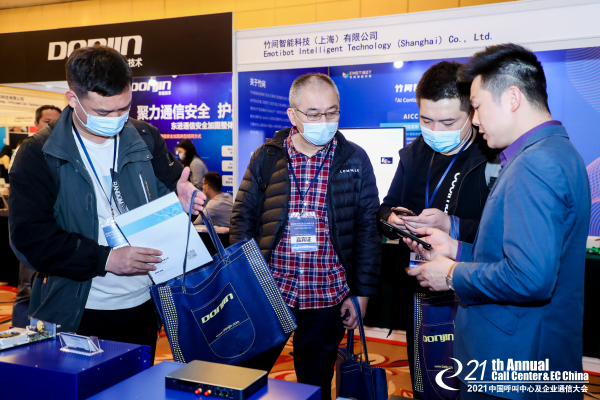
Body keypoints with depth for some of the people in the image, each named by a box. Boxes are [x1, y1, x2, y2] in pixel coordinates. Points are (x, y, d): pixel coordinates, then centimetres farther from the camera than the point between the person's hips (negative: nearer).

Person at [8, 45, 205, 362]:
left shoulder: (146, 140, 2)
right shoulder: (39, 155, -7)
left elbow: (171, 188, 12)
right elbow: (29, 236, -13)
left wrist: (182, 199, -13)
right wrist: (105, 259, -23)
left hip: (144, 307, 3)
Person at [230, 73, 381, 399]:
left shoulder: (355, 160, 0)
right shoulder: (266, 158, 1)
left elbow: (367, 229, 1)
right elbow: (243, 219, 4)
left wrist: (362, 292, -2)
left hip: (327, 298, 0)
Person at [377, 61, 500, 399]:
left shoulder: (496, 157, -14)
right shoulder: (414, 154, 8)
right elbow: (386, 208, 13)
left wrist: (452, 226, -29)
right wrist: (393, 218, -9)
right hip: (420, 295, 6)